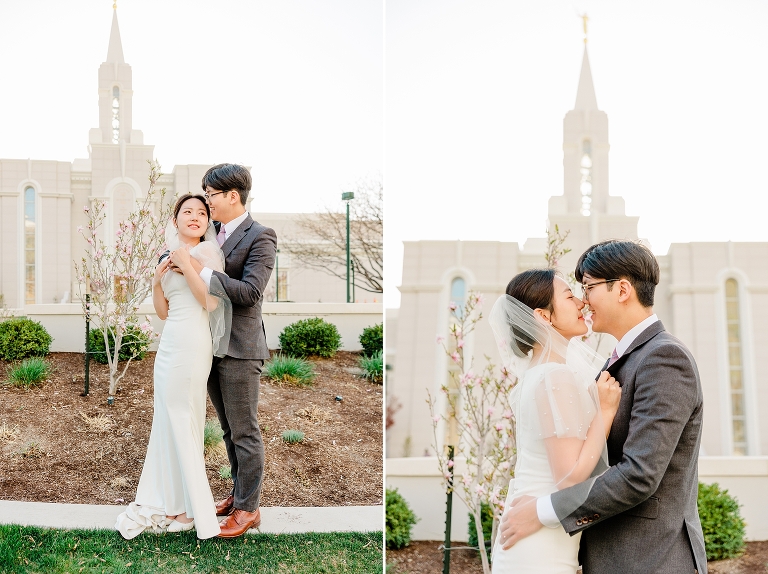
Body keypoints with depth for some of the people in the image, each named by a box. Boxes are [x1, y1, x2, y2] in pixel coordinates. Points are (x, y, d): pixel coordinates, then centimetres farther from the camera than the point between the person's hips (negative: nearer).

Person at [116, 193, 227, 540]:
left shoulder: (208, 254, -5)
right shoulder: (171, 257, 15)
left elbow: (211, 301, -17)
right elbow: (163, 311, 16)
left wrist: (185, 264, -16)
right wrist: (157, 281, 0)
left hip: (192, 344, -8)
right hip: (169, 343, 8)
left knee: (181, 421, -2)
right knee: (167, 420, 11)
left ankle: (188, 509, 10)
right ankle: (166, 501, 21)